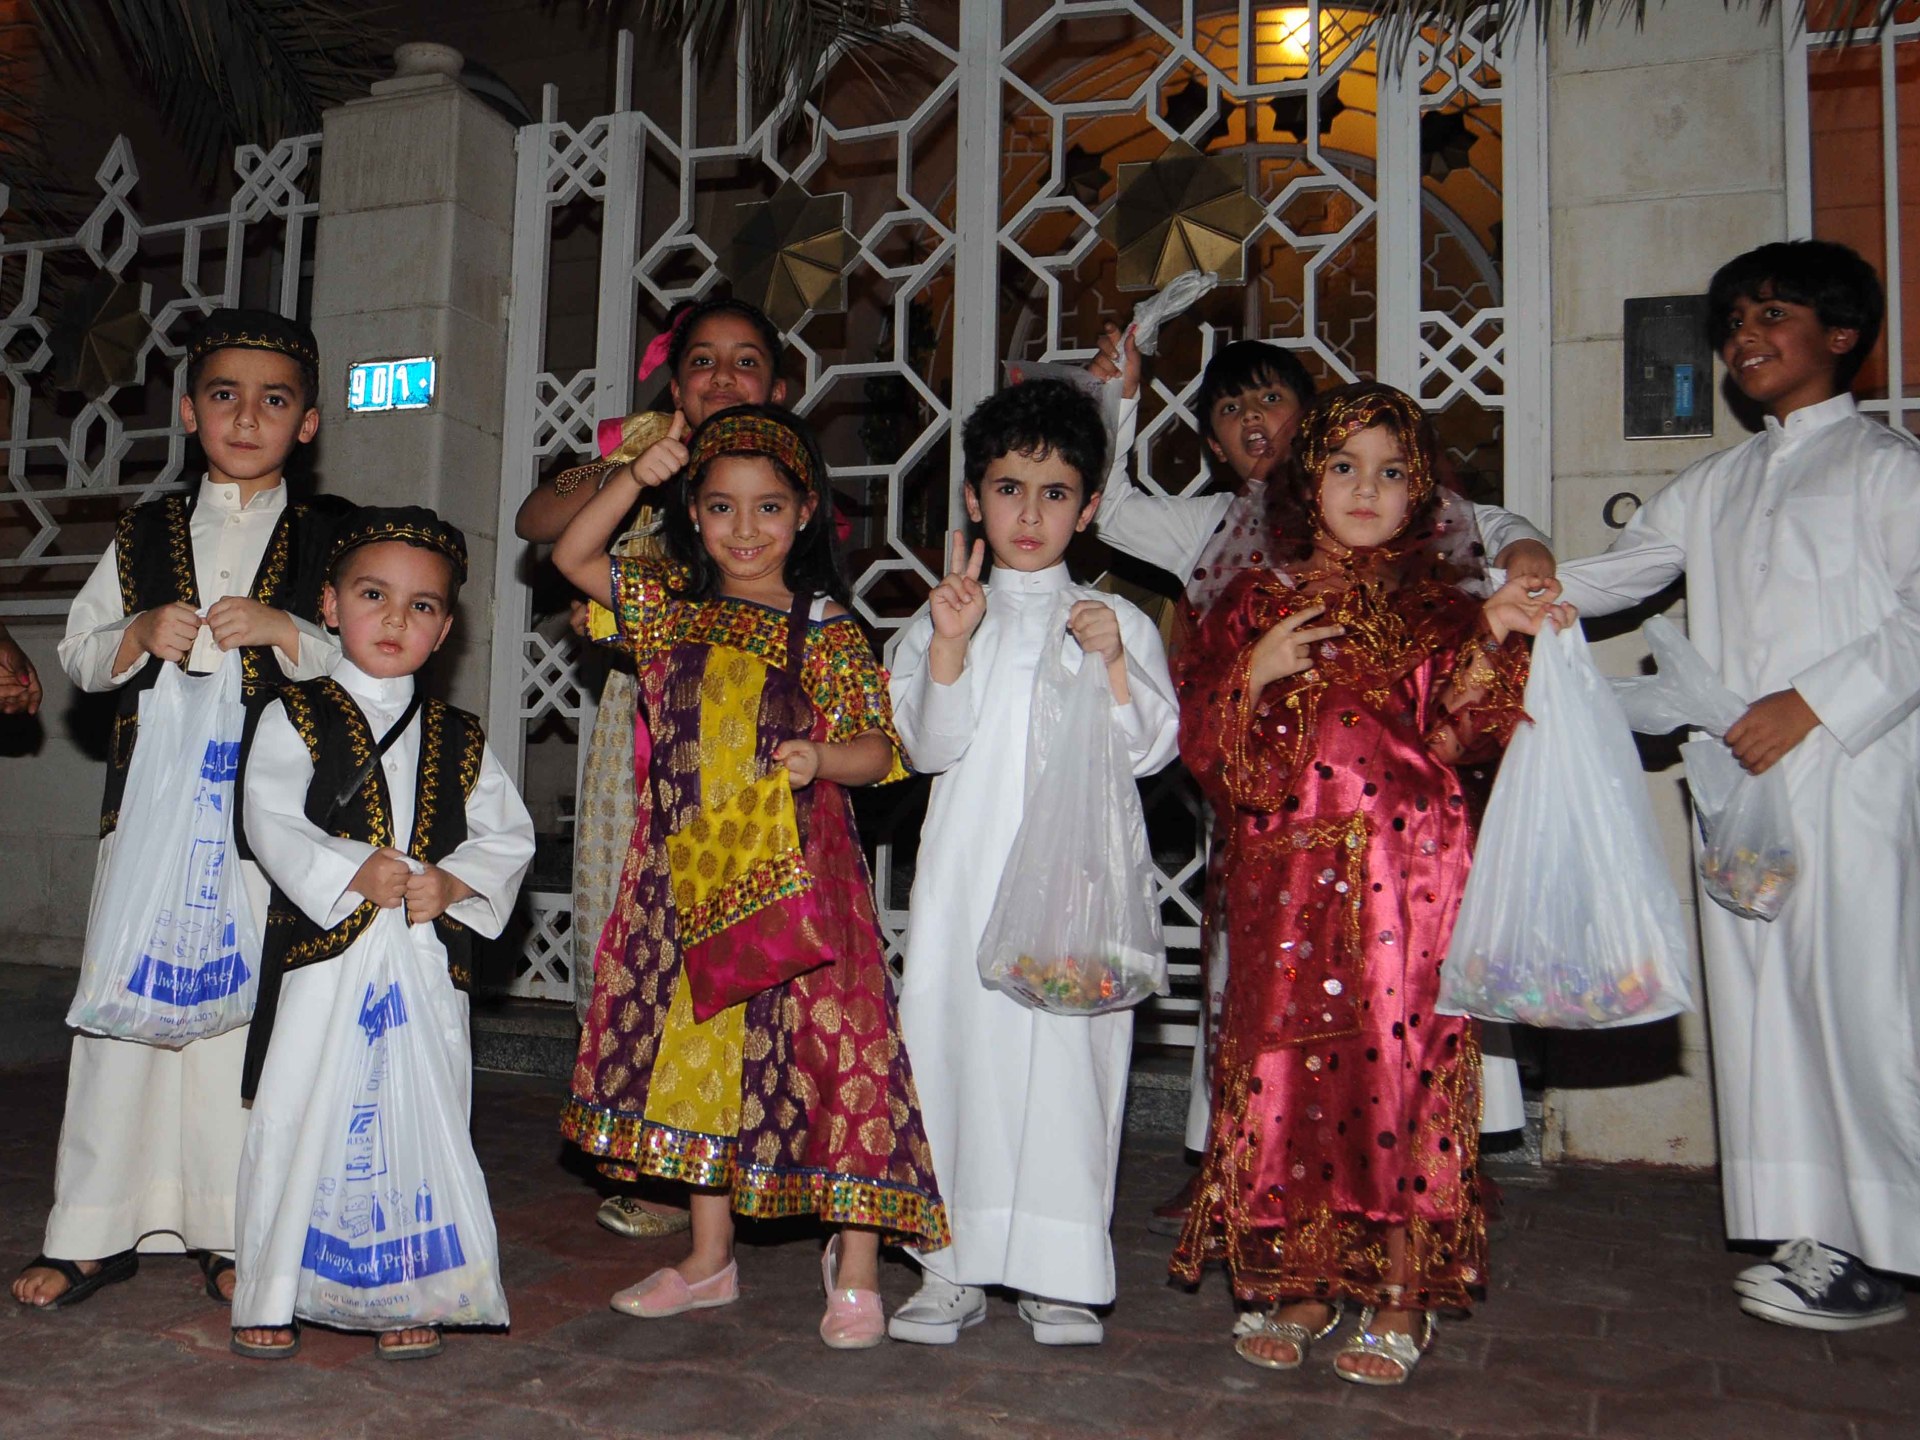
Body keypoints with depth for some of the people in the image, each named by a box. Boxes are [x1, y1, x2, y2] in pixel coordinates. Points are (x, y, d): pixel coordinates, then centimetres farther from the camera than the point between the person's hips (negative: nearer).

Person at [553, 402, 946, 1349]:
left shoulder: (827, 630, -4)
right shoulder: (673, 608, 8)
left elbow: (879, 748, -5)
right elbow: (573, 556, 9)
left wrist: (824, 757, -26)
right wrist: (637, 476, -3)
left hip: (797, 877, -4)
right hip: (691, 877, 5)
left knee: (831, 1044, -5)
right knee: (699, 1054, 13)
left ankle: (855, 1267, 13)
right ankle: (709, 1261, 30)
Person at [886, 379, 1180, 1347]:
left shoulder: (1117, 621, 9)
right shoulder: (942, 620, 10)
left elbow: (1150, 750, 1)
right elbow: (930, 747, -2)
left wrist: (1113, 664, -14)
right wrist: (950, 643, -15)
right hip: (968, 875, 1)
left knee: (1068, 1055, 0)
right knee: (955, 1044, 1)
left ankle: (1059, 1276, 14)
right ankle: (952, 1269, 16)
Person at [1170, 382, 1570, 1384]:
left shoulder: (1435, 604, 8)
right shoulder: (1255, 602, 12)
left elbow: (1454, 735, -4)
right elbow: (1200, 739, 8)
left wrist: (1492, 638, -16)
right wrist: (1258, 672, -7)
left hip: (1403, 871, -1)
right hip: (1284, 875, 2)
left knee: (1398, 1056, -2)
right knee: (1287, 1058, 2)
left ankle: (1402, 1294, 12)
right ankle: (1303, 1285, 17)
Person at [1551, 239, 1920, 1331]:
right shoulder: (1718, 485, 22)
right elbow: (1611, 578, 23)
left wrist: (1816, 701, -15)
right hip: (1740, 777, 6)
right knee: (1761, 994, 4)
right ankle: (1814, 1230, 13)